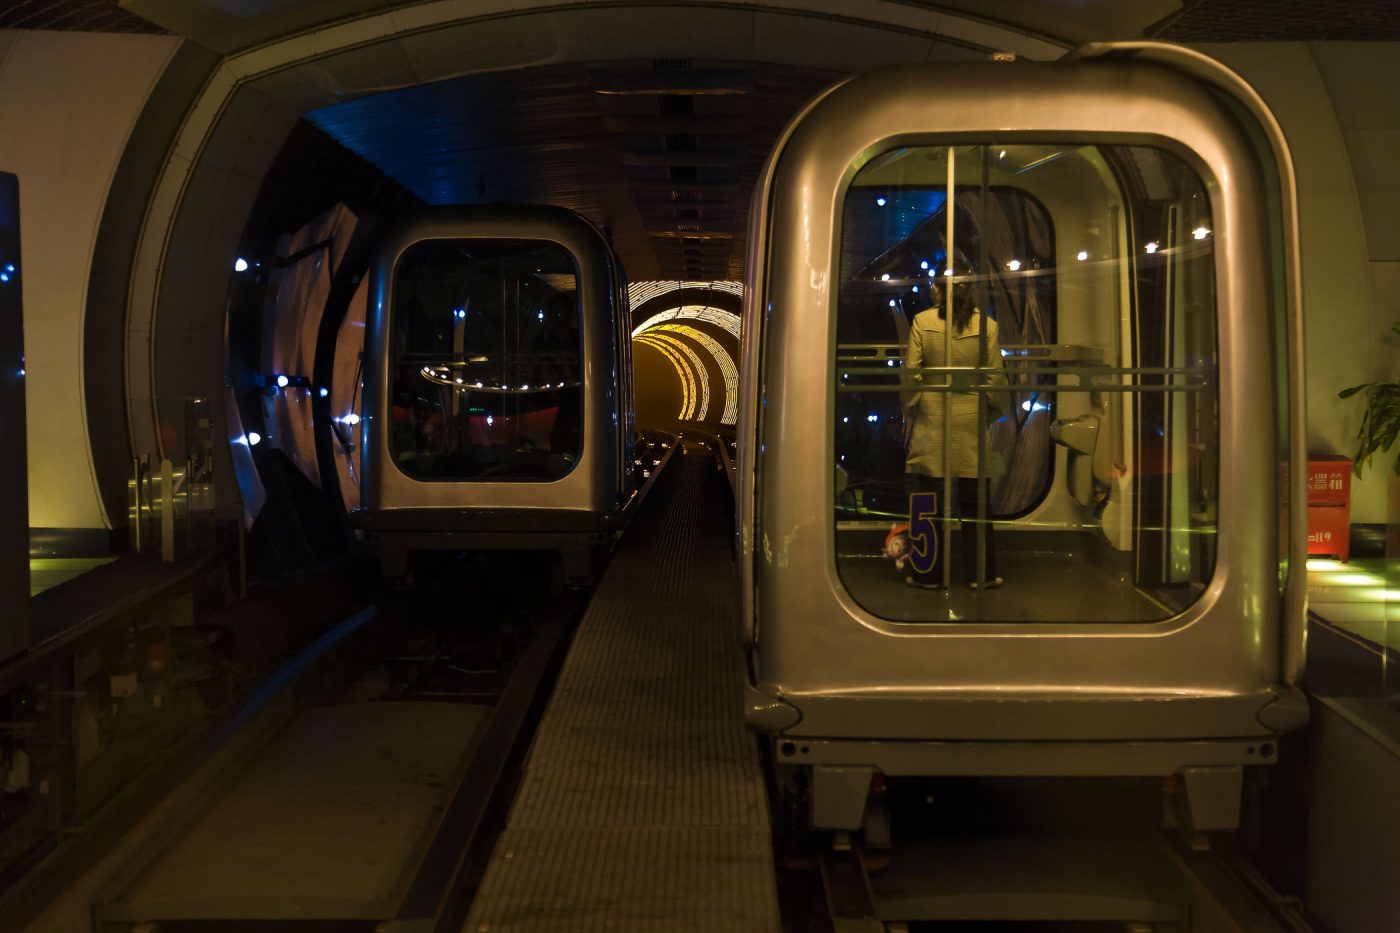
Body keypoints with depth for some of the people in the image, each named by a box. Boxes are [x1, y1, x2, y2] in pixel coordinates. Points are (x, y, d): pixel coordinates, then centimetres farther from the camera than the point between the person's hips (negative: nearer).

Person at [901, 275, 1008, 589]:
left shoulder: (922, 321, -5)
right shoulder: (986, 325, -2)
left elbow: (911, 373, -6)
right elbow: (996, 378, 0)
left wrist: (909, 412, 7)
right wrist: (996, 411, 15)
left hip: (931, 419, -1)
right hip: (971, 421, 1)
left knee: (928, 501, 6)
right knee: (974, 503, 9)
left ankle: (928, 574, 10)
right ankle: (980, 573, 13)